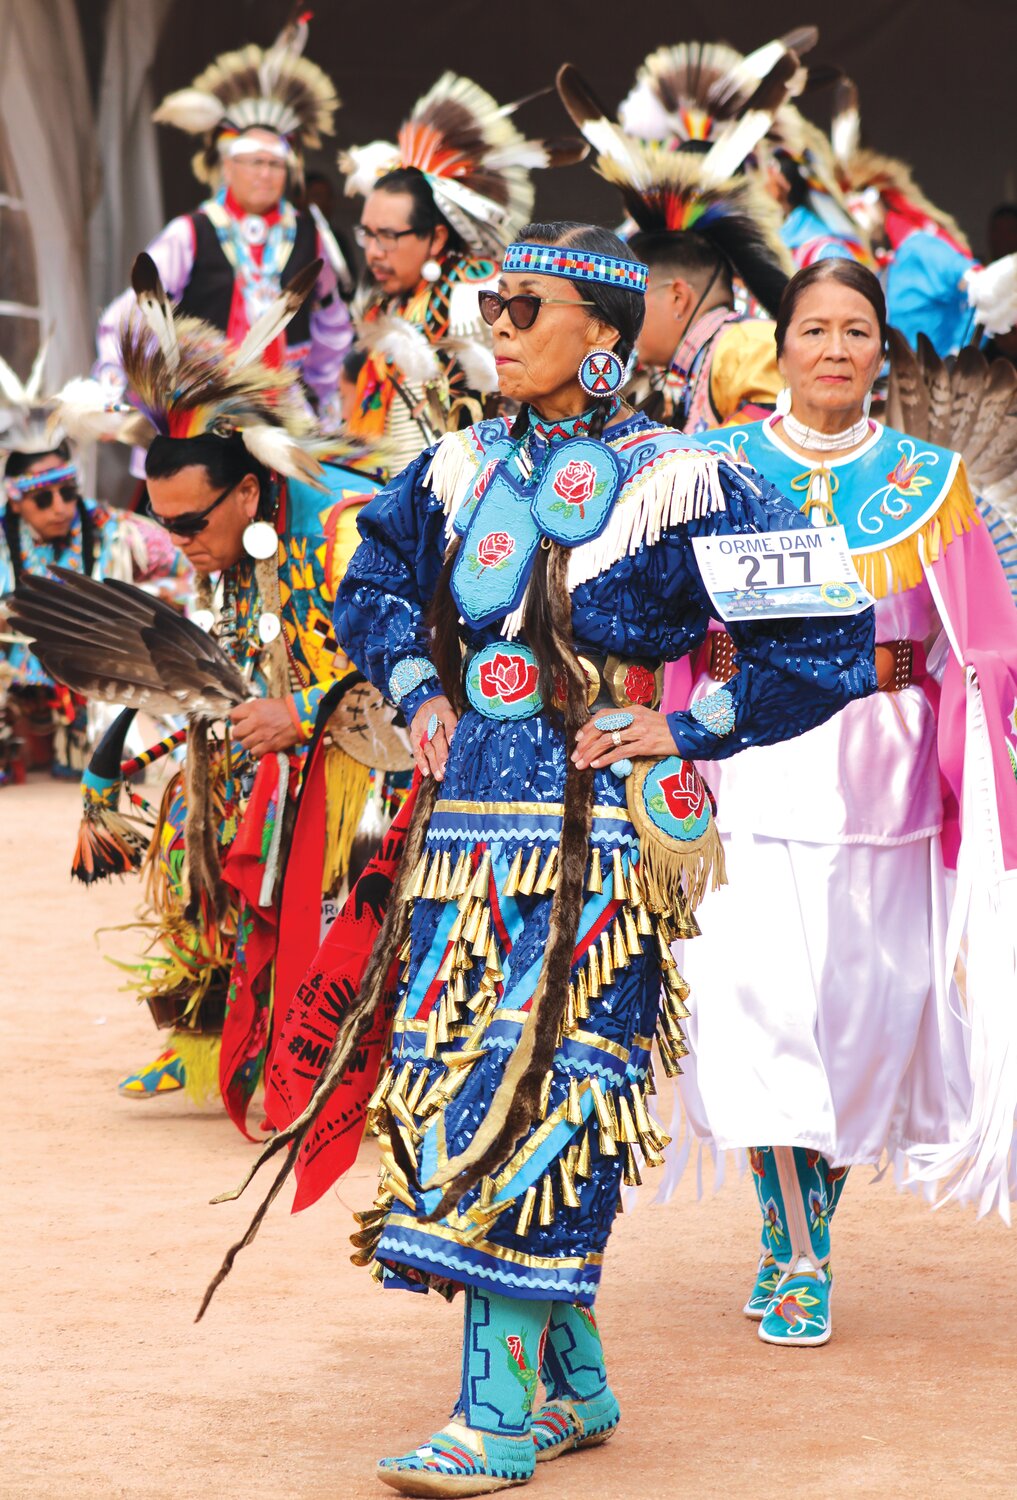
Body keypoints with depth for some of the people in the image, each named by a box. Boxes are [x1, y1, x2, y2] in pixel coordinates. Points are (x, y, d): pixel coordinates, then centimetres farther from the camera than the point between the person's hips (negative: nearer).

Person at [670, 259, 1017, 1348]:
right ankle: (794, 1250, -3)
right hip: (745, 761, -1)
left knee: (862, 998, 4)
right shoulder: (719, 468, 6)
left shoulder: (927, 480, 7)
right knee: (755, 991, -10)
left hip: (876, 768, 1)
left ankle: (812, 1222, 22)